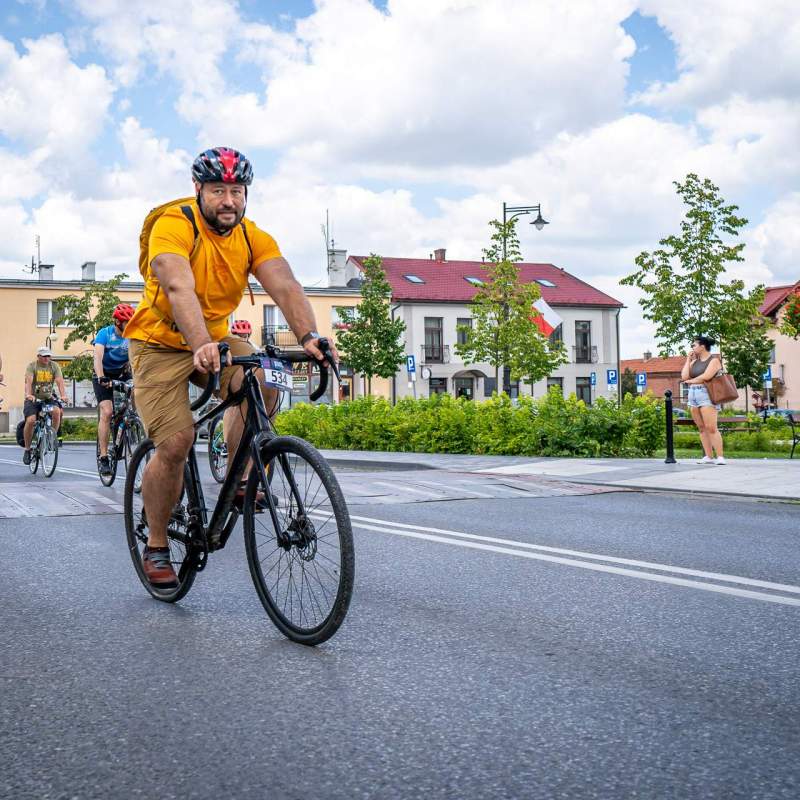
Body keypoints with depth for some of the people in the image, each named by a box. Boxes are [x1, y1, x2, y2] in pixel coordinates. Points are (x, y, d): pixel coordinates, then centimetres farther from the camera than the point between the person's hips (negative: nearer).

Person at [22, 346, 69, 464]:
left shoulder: (54, 366, 1)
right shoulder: (32, 366, -6)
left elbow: (60, 381, -13)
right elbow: (28, 381, -22)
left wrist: (63, 395, -32)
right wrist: (28, 394, -42)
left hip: (48, 398, 2)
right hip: (33, 399, -2)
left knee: (57, 411, -28)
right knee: (31, 421, -21)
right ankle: (27, 449, -3)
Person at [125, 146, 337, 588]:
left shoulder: (253, 237, -8)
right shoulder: (173, 226, -22)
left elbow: (285, 286, -23)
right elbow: (179, 288, -39)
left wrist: (309, 336, -42)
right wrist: (201, 346, -56)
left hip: (216, 340, 4)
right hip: (162, 344, -4)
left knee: (263, 382, -26)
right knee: (175, 443, -15)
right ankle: (155, 547, 6)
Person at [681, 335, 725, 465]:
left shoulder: (714, 360, -2)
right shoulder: (694, 361, 18)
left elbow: (706, 376, -15)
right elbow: (684, 377, 7)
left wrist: (691, 381, 0)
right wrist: (688, 359, 9)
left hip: (706, 394, -7)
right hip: (693, 394, 7)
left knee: (711, 428, -14)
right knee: (702, 428, 3)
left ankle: (720, 457, -14)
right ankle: (709, 456, 3)